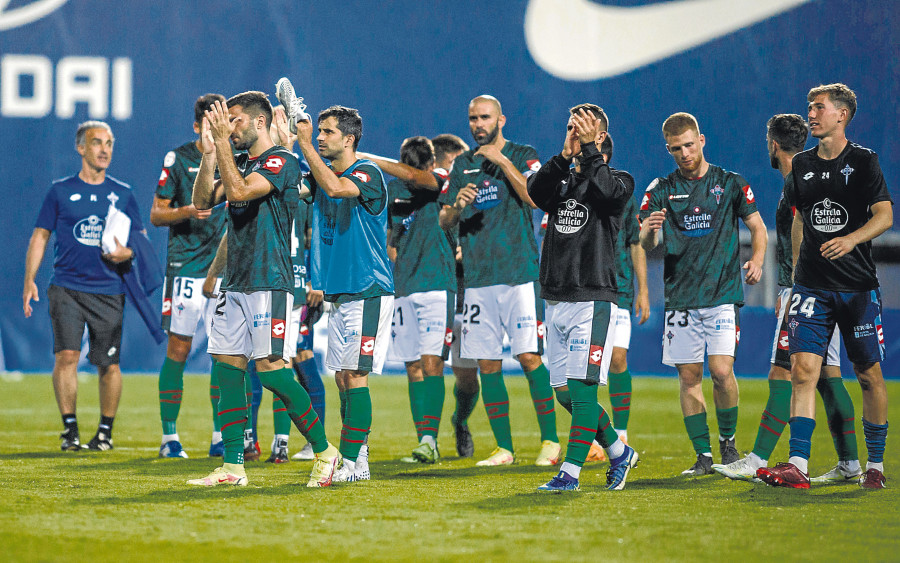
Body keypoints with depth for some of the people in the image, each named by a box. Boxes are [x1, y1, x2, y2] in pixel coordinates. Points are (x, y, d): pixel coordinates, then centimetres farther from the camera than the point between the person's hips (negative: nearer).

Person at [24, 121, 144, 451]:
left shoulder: (122, 194, 11)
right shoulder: (61, 191, 7)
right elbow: (40, 236, 9)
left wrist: (127, 253, -7)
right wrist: (29, 280, 0)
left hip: (109, 291, 1)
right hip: (66, 288, -1)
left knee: (109, 365, -2)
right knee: (66, 356, -13)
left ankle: (105, 431, 14)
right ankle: (70, 430, -4)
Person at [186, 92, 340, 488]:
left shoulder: (280, 161, -8)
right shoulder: (239, 162, 17)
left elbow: (239, 191, -22)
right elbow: (203, 201, 11)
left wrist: (222, 142, -18)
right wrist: (209, 154, 1)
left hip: (269, 282, -8)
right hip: (234, 284, 8)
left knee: (271, 369, -13)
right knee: (228, 367, 3)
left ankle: (324, 451, -1)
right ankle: (233, 466, 6)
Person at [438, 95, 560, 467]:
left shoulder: (522, 156, 4)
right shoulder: (462, 164, 16)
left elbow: (535, 198, -14)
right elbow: (444, 222, 14)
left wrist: (503, 162, -13)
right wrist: (457, 205, -7)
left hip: (519, 272, -4)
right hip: (477, 277, 5)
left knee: (530, 357, -9)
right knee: (487, 363, 3)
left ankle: (550, 440, -1)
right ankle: (503, 448, 9)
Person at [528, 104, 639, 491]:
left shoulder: (618, 181, 1)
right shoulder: (561, 180, 15)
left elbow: (607, 189, -23)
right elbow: (535, 191, -8)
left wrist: (588, 150, -18)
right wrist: (566, 154, -18)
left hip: (593, 300, -6)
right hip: (556, 300, 6)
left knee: (581, 388, -12)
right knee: (564, 393, 8)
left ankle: (570, 472, -11)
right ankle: (619, 453, 24)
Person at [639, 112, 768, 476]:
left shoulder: (730, 184, 5)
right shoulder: (661, 191, 7)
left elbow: (757, 227, 10)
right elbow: (643, 246, 2)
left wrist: (757, 261, -9)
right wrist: (649, 230, -22)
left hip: (723, 295, -2)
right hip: (680, 296, 2)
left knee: (722, 371, -12)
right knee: (689, 376, 1)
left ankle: (728, 441, 10)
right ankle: (703, 455, 8)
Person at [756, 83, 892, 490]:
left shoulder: (863, 162, -2)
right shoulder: (802, 165, 11)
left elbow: (884, 215, -10)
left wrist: (852, 239, -28)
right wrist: (787, 281, 18)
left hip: (858, 285, -3)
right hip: (812, 285, 3)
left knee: (869, 375, 2)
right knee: (803, 370, -10)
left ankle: (876, 465, 15)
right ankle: (798, 465, -16)